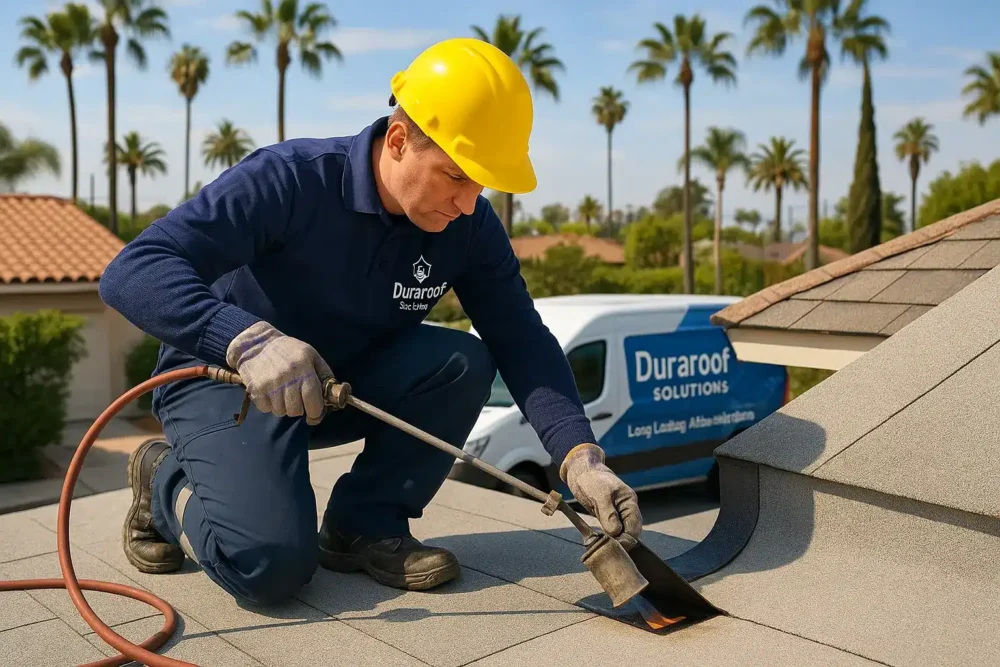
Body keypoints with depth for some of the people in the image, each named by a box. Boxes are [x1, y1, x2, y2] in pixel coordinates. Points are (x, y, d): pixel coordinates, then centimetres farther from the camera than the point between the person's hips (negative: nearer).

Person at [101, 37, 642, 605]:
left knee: (463, 362, -23)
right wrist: (247, 338, -52)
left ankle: (365, 526, -4)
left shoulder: (470, 227, -14)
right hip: (226, 380, -4)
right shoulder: (288, 180, -28)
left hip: (349, 383, 5)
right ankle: (167, 479, 7)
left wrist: (582, 456, -32)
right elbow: (131, 272, -34)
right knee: (273, 563, -25)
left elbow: (523, 343, -16)